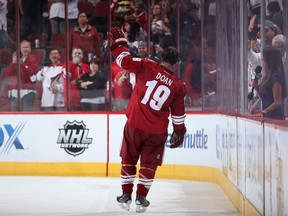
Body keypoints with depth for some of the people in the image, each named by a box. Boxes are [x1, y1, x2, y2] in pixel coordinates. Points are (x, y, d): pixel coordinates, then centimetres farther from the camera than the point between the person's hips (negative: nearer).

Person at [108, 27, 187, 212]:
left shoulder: (147, 67, -7)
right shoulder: (178, 86, -1)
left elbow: (125, 60, -7)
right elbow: (178, 114, 5)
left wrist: (119, 41, 8)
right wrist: (180, 132, 18)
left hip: (135, 124, 0)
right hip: (157, 131, 0)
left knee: (129, 158, 16)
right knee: (149, 163, 14)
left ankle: (126, 195, 17)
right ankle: (141, 197, 9)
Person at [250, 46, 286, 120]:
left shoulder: (276, 77, -14)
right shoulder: (268, 77, 14)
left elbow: (277, 102, -17)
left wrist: (263, 112, -22)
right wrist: (256, 87, 6)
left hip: (274, 117, -9)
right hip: (267, 116, 9)